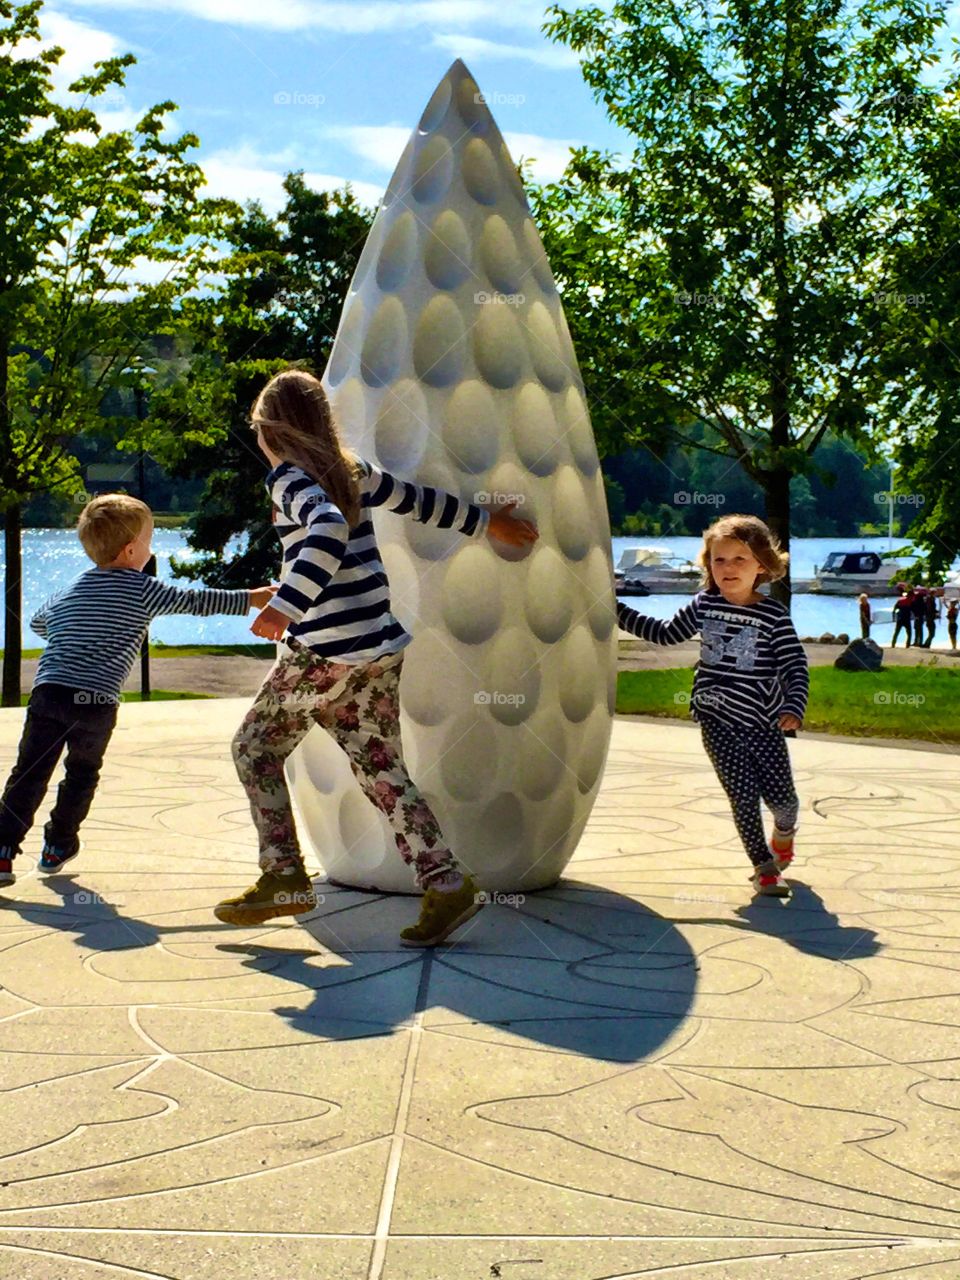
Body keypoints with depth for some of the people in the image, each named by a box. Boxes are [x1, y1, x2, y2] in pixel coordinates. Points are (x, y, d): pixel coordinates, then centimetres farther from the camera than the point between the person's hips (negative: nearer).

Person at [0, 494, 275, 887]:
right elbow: (195, 601, 2)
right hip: (96, 703, -3)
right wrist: (251, 599, 8)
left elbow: (38, 622, 35)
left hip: (48, 693, 3)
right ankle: (57, 847, 29)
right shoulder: (142, 590, 3)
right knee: (82, 774, 19)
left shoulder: (66, 594, 20)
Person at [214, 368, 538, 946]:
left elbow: (329, 528, -29)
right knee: (382, 770, 8)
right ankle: (447, 884, -2)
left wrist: (286, 607, -36)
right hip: (381, 649, 7)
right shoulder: (352, 469, 13)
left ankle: (284, 878, 10)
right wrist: (486, 521, 38)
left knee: (256, 748, 11)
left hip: (324, 654, -7)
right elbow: (419, 499, 24)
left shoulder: (291, 479, -8)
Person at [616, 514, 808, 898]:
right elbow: (667, 633, 15)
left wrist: (793, 709, -20)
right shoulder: (704, 605, 2)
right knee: (744, 797, -2)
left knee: (782, 796, 1)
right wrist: (618, 611, 13)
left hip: (763, 722, -1)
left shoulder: (773, 615, -7)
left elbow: (796, 665, -7)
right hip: (718, 724, 1)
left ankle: (783, 834, 36)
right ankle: (763, 867, 13)